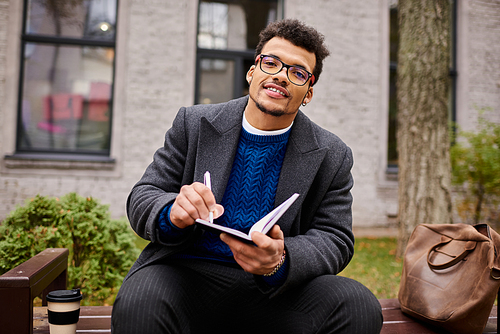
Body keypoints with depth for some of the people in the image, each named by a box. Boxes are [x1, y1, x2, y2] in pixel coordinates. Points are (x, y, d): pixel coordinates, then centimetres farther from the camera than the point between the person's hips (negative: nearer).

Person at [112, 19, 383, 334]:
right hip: (188, 276, -1)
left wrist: (281, 261, -25)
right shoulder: (193, 123, 2)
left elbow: (335, 239, -2)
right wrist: (174, 212, -24)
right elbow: (142, 197, 2)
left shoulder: (333, 157, 2)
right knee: (138, 304, -33)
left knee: (360, 306, -23)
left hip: (276, 289, 2)